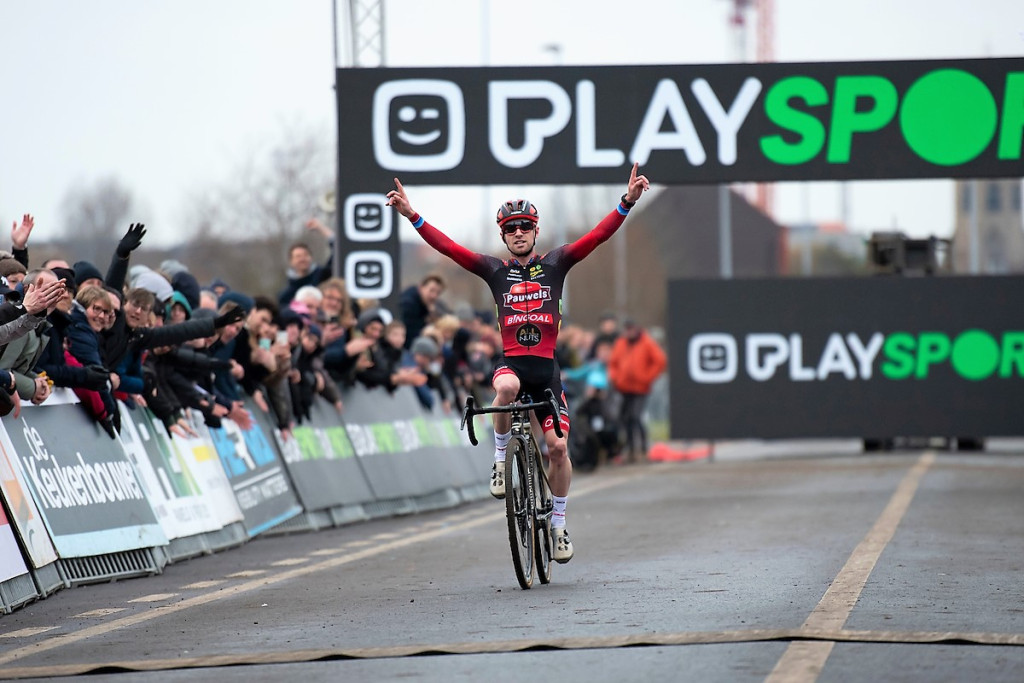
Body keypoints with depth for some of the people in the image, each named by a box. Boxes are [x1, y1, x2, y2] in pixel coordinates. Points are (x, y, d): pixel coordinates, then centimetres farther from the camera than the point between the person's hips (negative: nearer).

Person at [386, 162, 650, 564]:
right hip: (511, 363, -1)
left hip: (547, 368, 1)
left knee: (558, 446, -7)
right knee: (507, 388, -37)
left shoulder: (555, 264, 7)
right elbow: (447, 247, 1)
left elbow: (598, 236, -1)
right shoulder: (496, 271, 8)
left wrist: (628, 201, -13)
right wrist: (411, 216, -8)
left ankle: (558, 522, 11)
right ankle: (500, 458, -14)